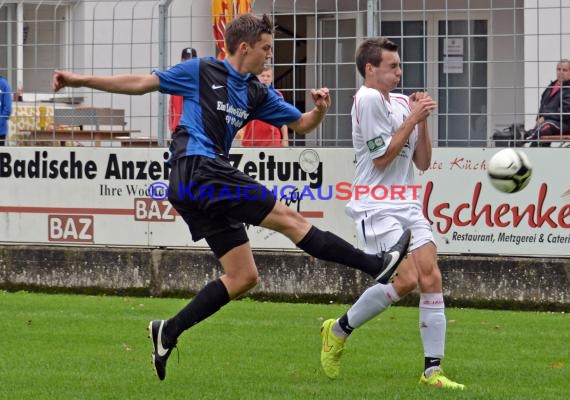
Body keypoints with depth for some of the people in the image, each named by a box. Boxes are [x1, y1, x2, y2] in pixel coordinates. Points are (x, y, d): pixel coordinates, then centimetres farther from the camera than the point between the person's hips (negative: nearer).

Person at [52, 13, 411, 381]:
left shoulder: (258, 94, 19)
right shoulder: (202, 71, 2)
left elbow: (301, 124, 21)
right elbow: (141, 84, 7)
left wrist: (320, 110, -3)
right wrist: (82, 80, 5)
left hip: (211, 179, 9)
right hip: (197, 169, -9)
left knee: (244, 276, 4)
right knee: (289, 218, -11)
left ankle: (168, 332, 7)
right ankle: (377, 265, -11)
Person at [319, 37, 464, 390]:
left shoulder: (401, 102, 14)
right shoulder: (369, 99, -9)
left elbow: (423, 162, 15)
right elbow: (382, 157, -14)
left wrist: (423, 121, 3)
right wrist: (413, 118, -11)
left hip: (407, 204, 8)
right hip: (377, 207, -8)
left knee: (431, 278, -5)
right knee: (406, 280, -18)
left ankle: (433, 370, -4)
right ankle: (339, 331, 3)